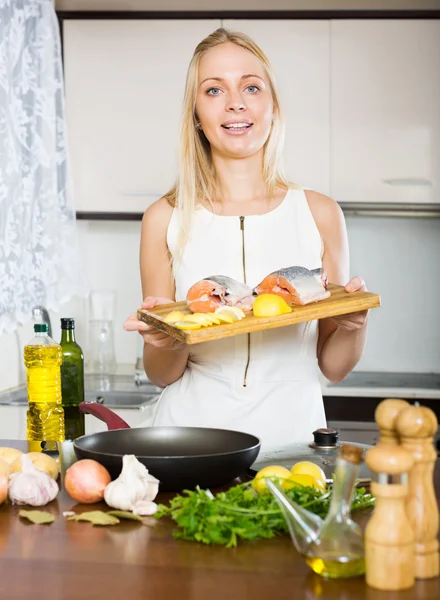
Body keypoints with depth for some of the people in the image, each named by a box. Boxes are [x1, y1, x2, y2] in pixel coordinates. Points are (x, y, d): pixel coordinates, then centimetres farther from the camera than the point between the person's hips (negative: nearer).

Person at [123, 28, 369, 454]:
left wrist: (353, 326, -9)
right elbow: (161, 375, 8)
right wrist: (165, 344, -12)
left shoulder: (320, 214, 4)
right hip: (192, 430, 0)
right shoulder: (166, 219, 3)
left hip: (291, 432, 1)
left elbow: (332, 366, 10)